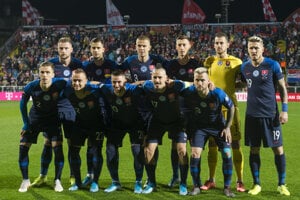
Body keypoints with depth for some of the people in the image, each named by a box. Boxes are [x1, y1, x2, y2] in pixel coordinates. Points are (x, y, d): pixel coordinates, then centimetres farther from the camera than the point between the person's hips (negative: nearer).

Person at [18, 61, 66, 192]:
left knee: (57, 147, -15)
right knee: (23, 147, -4)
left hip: (52, 120, -1)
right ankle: (25, 180, 14)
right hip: (34, 119, 2)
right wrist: (26, 123, -3)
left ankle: (57, 181, 3)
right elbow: (23, 103, -5)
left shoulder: (59, 84, -27)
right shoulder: (31, 87, -22)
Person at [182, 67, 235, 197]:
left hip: (218, 126, 0)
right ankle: (196, 186, 2)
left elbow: (231, 107, -9)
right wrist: (189, 127, -6)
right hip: (199, 126, 1)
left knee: (227, 154, -8)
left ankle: (227, 187, 8)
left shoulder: (218, 93, -27)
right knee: (195, 153, -14)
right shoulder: (189, 93, -24)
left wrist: (227, 127, -8)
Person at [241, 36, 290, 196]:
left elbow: (282, 88, -1)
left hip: (271, 114, -3)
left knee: (278, 149, 2)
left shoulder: (273, 65, -6)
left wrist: (284, 110, -7)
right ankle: (256, 184, 18)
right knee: (254, 150, 6)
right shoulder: (244, 67, 3)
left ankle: (281, 184, 16)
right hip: (252, 115, 3)